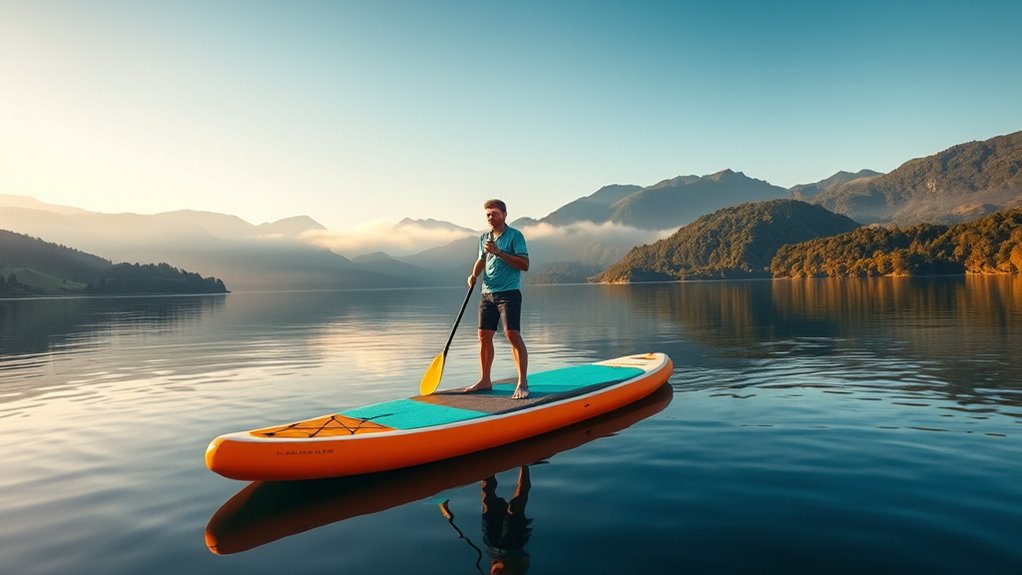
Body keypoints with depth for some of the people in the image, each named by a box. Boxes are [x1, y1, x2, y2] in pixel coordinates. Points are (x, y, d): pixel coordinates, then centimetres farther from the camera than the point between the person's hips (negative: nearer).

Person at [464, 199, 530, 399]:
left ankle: (522, 383, -7)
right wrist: (474, 275, 3)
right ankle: (485, 380, 20)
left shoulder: (515, 235, -4)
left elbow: (524, 264, -12)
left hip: (509, 293, -6)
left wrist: (498, 252, -18)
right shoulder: (484, 238, 15)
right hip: (487, 293, 7)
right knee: (484, 336, 7)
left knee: (513, 334, -13)